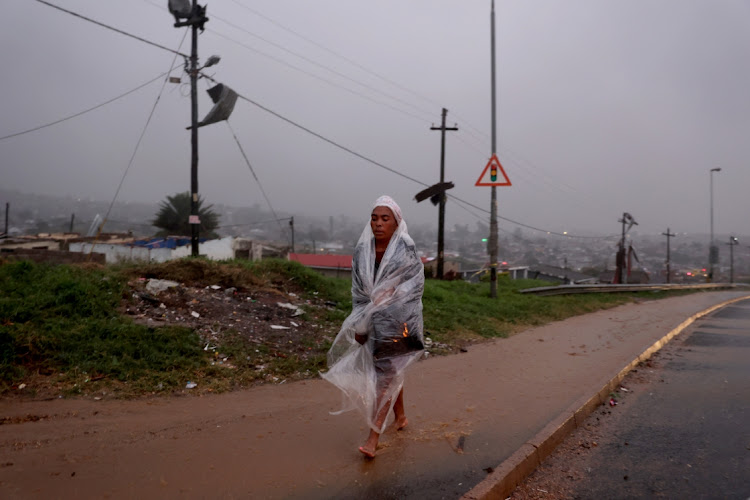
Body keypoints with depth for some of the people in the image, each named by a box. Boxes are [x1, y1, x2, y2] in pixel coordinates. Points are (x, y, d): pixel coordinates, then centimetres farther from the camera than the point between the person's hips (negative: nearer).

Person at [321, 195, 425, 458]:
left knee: (384, 376, -6)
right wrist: (360, 326, 0)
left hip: (398, 321, -4)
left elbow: (413, 289, -10)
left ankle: (374, 437, -2)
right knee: (390, 371, 19)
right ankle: (400, 415, 42)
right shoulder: (362, 251, 0)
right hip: (372, 321, 5)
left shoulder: (406, 251, -11)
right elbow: (359, 292, 4)